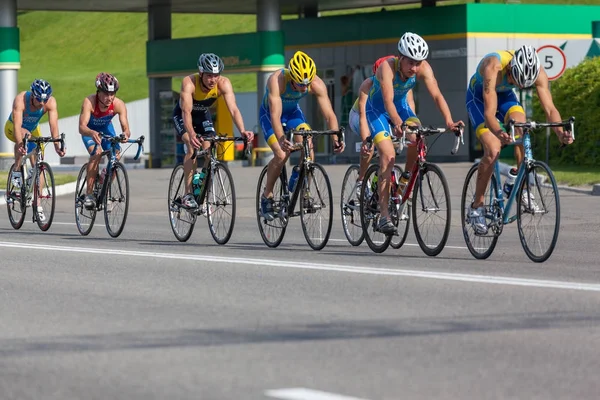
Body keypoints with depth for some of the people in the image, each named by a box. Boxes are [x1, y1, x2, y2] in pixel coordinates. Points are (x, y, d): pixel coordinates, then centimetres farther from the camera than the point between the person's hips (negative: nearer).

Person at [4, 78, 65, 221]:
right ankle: (16, 171, -21)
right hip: (12, 128, -3)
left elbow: (54, 125, -34)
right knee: (24, 135, -38)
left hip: (33, 129, 3)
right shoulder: (21, 100, -37)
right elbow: (17, 125, -44)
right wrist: (20, 144, -60)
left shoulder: (51, 102, -28)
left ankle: (37, 204, 1)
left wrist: (57, 146, -48)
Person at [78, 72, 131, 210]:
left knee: (116, 156, -16)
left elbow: (125, 126, -35)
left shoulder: (119, 104, -30)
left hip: (106, 128, 3)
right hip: (89, 130, -3)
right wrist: (92, 133, -68)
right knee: (96, 153, -28)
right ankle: (89, 194, -23)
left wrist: (126, 134, -59)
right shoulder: (89, 102, -37)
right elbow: (82, 127, -46)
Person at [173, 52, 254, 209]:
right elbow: (187, 111, -47)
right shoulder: (189, 83, -38)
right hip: (182, 115, -3)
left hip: (203, 114, 3)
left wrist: (242, 131, -55)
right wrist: (191, 134, -64)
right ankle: (188, 195, -23)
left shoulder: (224, 83, -29)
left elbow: (233, 109, -37)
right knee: (193, 146, -27)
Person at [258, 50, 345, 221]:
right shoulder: (277, 80, -38)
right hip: (270, 113, -3)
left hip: (293, 112, 3)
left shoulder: (317, 84, -28)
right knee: (282, 154, -22)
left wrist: (336, 138, -45)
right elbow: (275, 115, -45)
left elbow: (329, 114, -29)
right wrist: (281, 140, -60)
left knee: (308, 146, -21)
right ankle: (267, 196, -1)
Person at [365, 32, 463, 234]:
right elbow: (388, 100, -45)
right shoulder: (387, 67, -34)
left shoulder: (423, 68, -23)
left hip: (401, 106, 4)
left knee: (417, 138, -26)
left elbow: (436, 95, -31)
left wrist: (449, 121, -47)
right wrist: (398, 123, -62)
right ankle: (384, 216, -20)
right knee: (388, 155, -21)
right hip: (377, 109, -4)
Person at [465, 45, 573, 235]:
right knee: (493, 150, -19)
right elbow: (489, 113, -46)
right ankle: (476, 208, -6)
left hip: (504, 94, 4)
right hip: (479, 95, -4)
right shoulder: (494, 68, -41)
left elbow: (549, 108, -29)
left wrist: (560, 132, -48)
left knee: (522, 131, -25)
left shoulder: (537, 71, -28)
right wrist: (499, 133, -66)